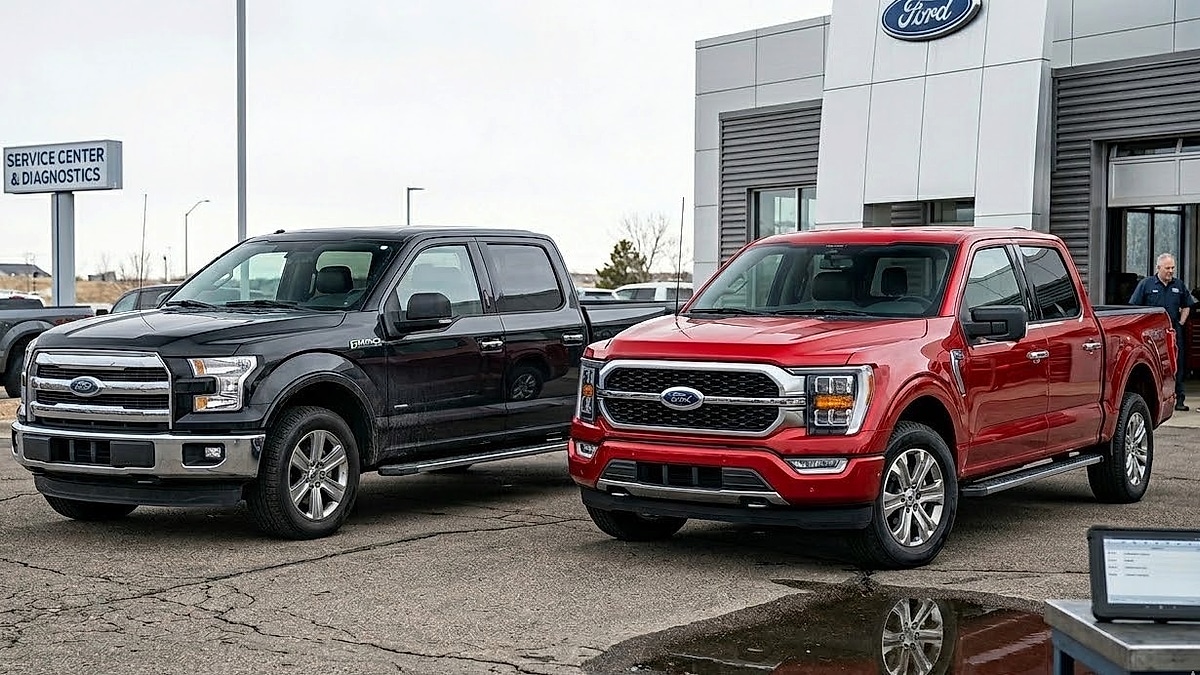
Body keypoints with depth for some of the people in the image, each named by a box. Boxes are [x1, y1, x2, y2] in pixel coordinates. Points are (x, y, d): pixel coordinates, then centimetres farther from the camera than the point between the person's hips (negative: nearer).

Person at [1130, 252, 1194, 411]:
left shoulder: (1179, 285, 11)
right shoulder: (1146, 284, 0)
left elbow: (1186, 306, 23)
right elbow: (1134, 307, 1)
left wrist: (1180, 323, 11)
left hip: (1174, 332, 4)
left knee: (1177, 366, 5)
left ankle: (1178, 400, 10)